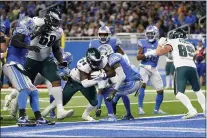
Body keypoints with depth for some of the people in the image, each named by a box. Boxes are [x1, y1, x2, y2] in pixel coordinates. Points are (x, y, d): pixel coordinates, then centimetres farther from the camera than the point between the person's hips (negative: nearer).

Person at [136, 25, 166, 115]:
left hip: (154, 69, 3)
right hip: (144, 67, -3)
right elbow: (138, 57, -4)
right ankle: (140, 107, -23)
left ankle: (156, 109, 23)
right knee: (143, 85, -24)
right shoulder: (143, 43, 0)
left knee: (160, 90, 4)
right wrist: (146, 55, -21)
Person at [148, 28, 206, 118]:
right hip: (192, 67, 5)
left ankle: (191, 110, -27)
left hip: (181, 68, -5)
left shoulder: (172, 42, 13)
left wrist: (160, 44, 31)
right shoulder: (190, 45, 27)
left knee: (179, 94, -9)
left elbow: (158, 52, 11)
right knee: (198, 91, 21)